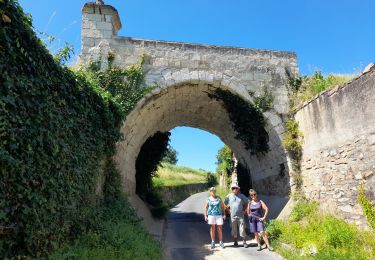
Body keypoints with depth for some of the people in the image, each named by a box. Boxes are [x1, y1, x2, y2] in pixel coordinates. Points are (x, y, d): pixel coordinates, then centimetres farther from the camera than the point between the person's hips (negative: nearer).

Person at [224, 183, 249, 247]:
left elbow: (247, 202, 10)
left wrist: (245, 210, 5)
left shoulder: (241, 196, -1)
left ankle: (245, 242, 10)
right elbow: (225, 203, 15)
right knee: (234, 230, 8)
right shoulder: (229, 196, 1)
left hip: (240, 216, -1)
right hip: (232, 216, 1)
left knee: (242, 229, -1)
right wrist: (229, 209, 9)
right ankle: (235, 242, 21)